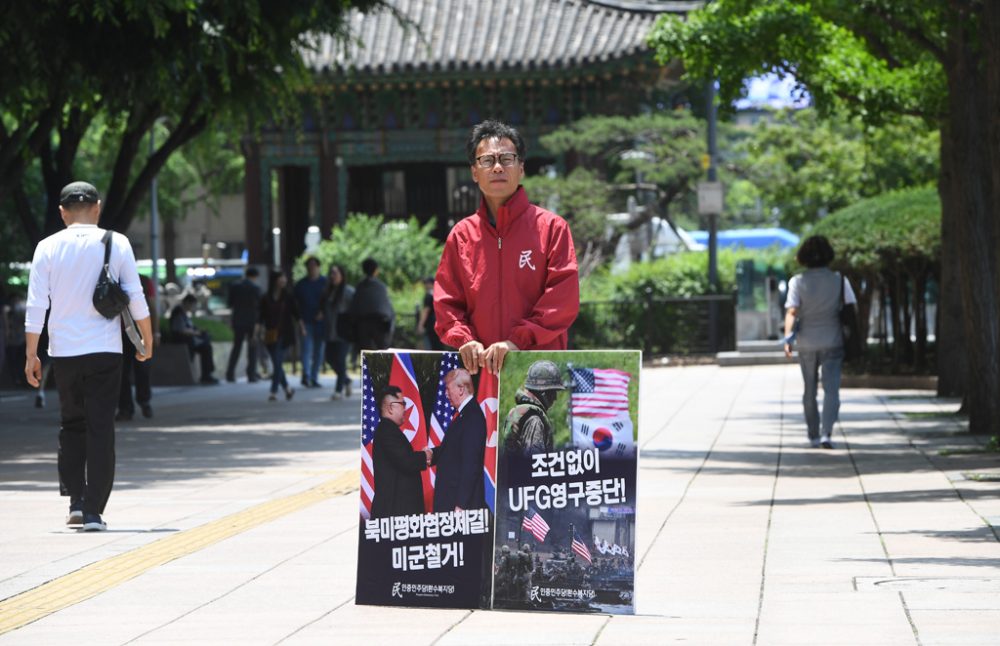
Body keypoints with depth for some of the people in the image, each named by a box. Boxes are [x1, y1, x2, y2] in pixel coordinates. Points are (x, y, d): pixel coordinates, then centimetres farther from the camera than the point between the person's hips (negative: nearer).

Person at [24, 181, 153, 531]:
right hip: (105, 351, -1)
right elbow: (136, 298, 0)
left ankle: (76, 501, 9)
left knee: (71, 426, 17)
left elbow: (36, 305, -1)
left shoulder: (48, 247, 1)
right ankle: (93, 512, -4)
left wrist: (31, 354, 5)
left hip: (64, 351, 1)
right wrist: (147, 341, 13)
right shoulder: (117, 244, -1)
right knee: (101, 430, 1)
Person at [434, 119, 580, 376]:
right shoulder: (461, 235, 14)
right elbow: (446, 302, 12)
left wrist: (518, 341, -15)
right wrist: (464, 340, -9)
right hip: (478, 367, 2)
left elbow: (564, 297, -5)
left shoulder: (551, 227, 4)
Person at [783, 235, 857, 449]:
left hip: (807, 343, 1)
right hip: (832, 342, -1)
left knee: (810, 391, 15)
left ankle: (814, 436, 23)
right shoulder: (839, 280, -3)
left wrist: (788, 337, -19)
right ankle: (826, 433, -22)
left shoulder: (798, 282, -4)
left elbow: (791, 311, -15)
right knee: (831, 390, -4)